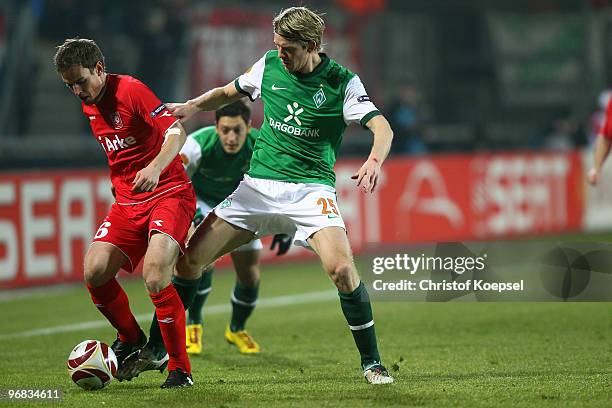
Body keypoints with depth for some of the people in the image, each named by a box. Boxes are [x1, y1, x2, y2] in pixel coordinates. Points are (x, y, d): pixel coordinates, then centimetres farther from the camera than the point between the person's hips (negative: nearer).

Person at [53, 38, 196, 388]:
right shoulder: (89, 106, 11)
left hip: (169, 193, -7)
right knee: (95, 271, -11)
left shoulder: (130, 90, -13)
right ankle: (130, 339, 16)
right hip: (127, 201, 7)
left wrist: (155, 168, -36)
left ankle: (180, 369, -12)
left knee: (155, 273, -25)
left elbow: (176, 130, -22)